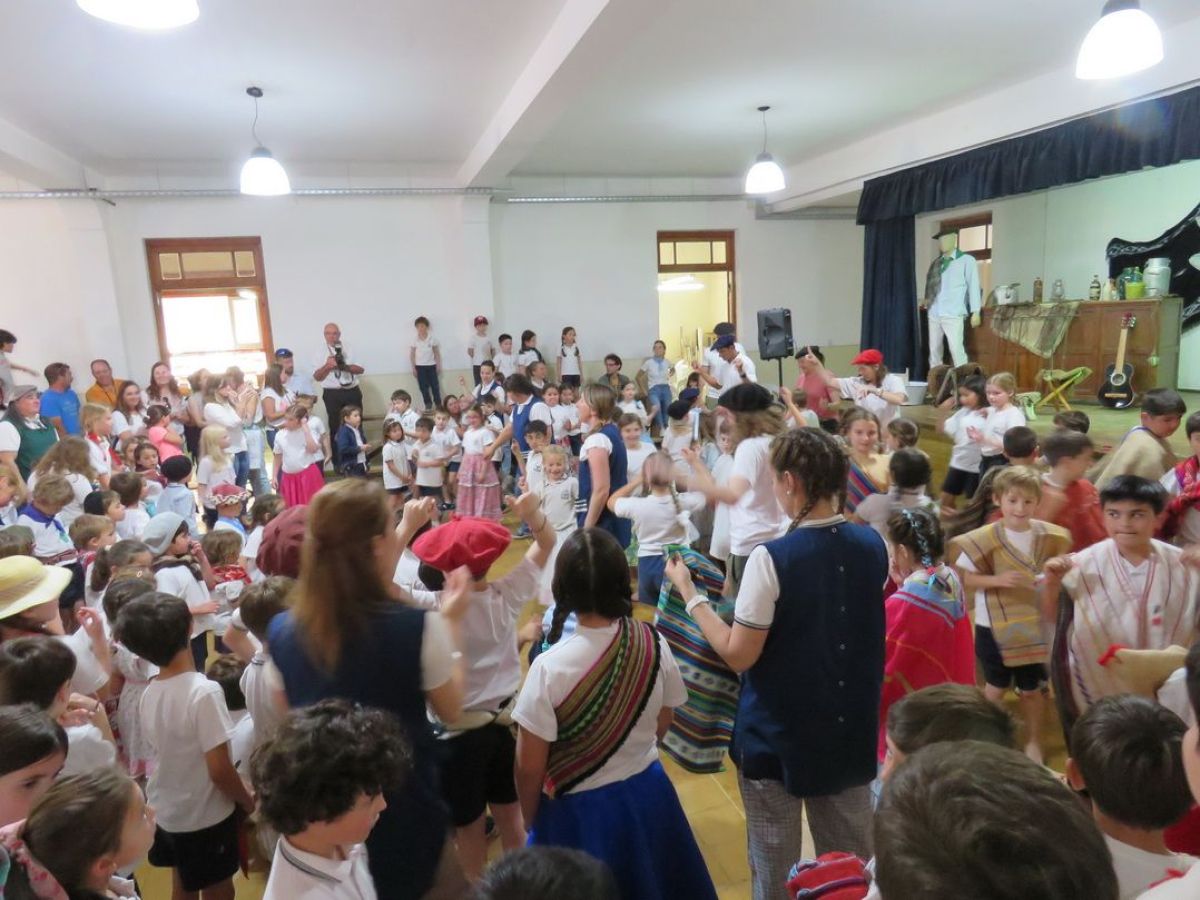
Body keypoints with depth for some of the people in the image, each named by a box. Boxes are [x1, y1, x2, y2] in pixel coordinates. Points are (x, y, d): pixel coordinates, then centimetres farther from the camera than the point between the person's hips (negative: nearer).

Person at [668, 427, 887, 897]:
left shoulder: (772, 558, -24)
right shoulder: (871, 545, -6)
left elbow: (738, 655, -20)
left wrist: (689, 593, -11)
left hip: (779, 732, -5)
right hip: (851, 727, 6)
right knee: (851, 858, 22)